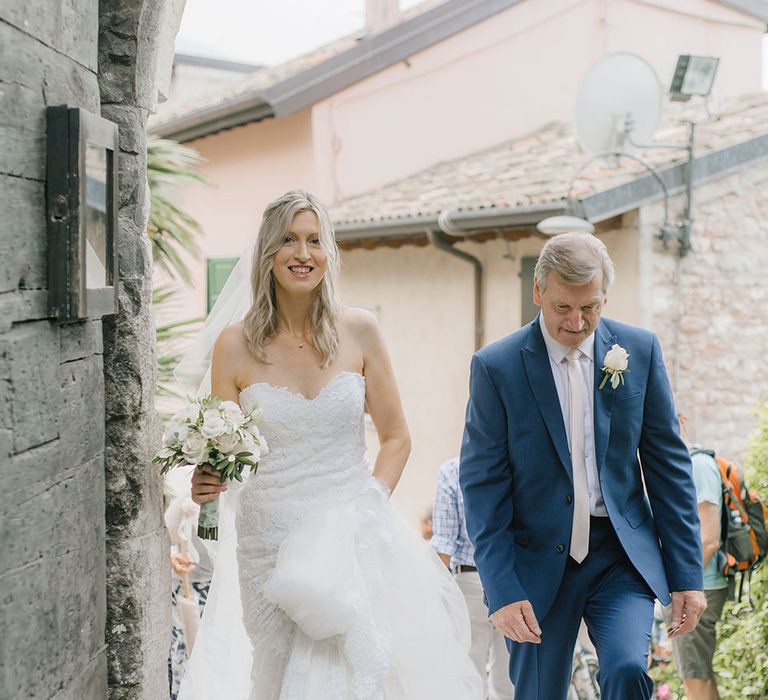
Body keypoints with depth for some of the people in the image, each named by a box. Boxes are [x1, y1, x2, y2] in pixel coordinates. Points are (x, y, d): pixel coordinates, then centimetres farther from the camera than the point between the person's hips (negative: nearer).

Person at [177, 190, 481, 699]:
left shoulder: (359, 331, -2)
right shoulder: (236, 345, -4)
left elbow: (396, 438, 5)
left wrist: (371, 504, -7)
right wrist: (206, 483, -16)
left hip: (358, 541, -1)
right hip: (271, 545, 1)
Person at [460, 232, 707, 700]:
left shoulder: (640, 350, 1)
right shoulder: (496, 366, -7)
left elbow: (669, 463, 4)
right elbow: (482, 484, -6)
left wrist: (687, 573, 2)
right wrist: (502, 590, -11)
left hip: (621, 556, 1)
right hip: (538, 564, -1)